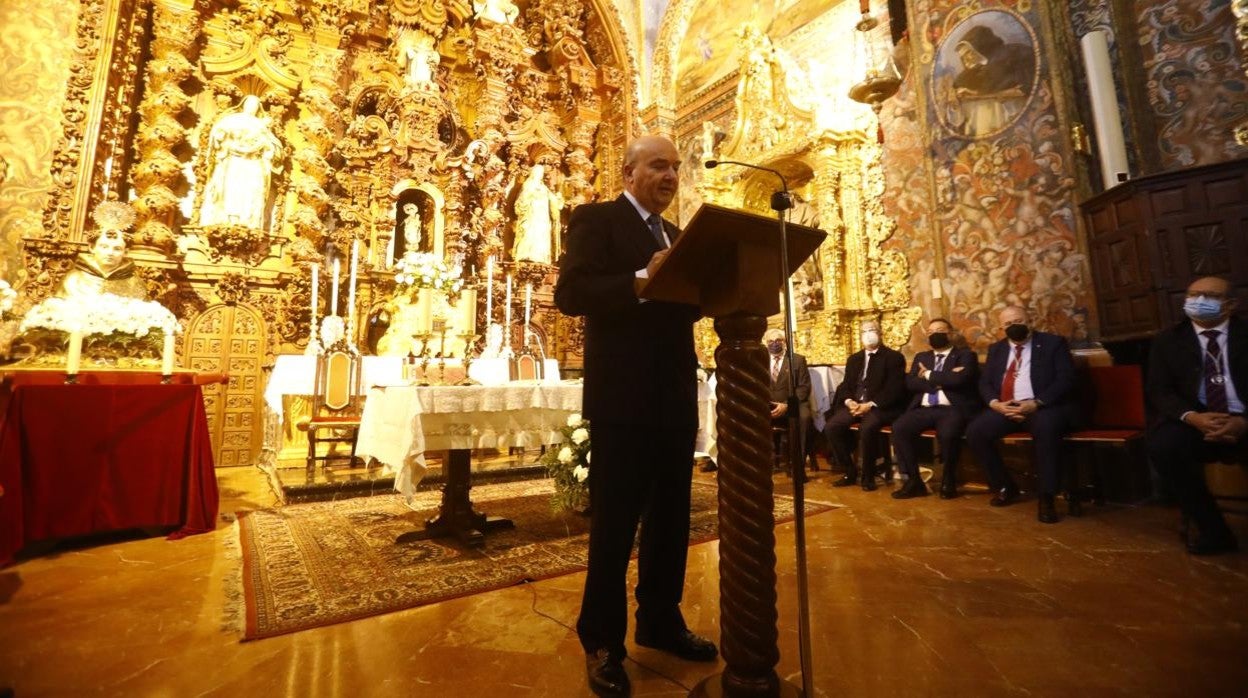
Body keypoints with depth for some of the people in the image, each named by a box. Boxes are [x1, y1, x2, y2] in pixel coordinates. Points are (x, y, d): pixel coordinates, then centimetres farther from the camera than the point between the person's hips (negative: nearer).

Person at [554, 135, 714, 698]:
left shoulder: (675, 234, 20)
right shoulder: (594, 219, -1)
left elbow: (683, 307, 17)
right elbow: (570, 293, -15)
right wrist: (641, 279, -26)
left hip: (675, 395, 8)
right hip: (622, 395, -7)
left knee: (670, 517, 16)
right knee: (615, 522, 3)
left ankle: (660, 621, 35)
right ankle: (603, 642, 23)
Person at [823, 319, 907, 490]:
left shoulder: (894, 357, 4)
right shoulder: (854, 359, 21)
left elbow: (894, 389, -7)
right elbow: (845, 385, 15)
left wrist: (871, 404, -19)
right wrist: (849, 401, -8)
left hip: (880, 407, -5)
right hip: (854, 405, 5)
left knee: (867, 427, -36)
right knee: (831, 427, -22)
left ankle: (868, 475, -15)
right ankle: (850, 471, -5)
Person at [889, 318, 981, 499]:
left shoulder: (965, 355, 10)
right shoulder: (921, 357, 23)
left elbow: (958, 380, -12)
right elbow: (910, 383, 6)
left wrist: (929, 375, 1)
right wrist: (941, 380, -5)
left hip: (952, 409, -4)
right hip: (923, 410, 4)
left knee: (947, 434, -35)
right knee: (899, 427, -25)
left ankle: (948, 481, -8)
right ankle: (914, 481, -14)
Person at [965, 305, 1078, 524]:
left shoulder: (1053, 343, 6)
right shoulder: (996, 349, 18)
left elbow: (1066, 380, -6)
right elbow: (984, 383, 12)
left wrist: (1036, 403, -20)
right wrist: (995, 403, -10)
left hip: (1044, 407, -4)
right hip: (1004, 408, 4)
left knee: (1046, 428, -38)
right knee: (974, 431, -20)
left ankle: (1046, 497, -23)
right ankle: (1005, 486, 1)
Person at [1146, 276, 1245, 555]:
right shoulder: (1167, 340, 10)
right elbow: (1158, 391, 2)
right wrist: (1192, 417, -19)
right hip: (1195, 423, 0)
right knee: (1163, 446, -31)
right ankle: (1214, 531, -14)